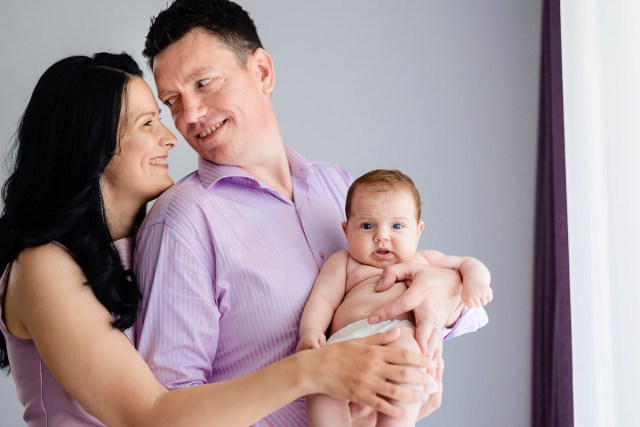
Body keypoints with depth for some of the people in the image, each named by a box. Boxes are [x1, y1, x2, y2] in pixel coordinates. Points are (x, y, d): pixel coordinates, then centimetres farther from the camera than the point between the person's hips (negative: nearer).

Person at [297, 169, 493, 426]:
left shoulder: (423, 260, 35)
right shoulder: (343, 263, 29)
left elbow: (467, 263, 38)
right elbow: (323, 298, 16)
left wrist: (475, 282, 12)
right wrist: (310, 331, -6)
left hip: (404, 332, 0)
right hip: (347, 339, 0)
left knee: (403, 347, -38)